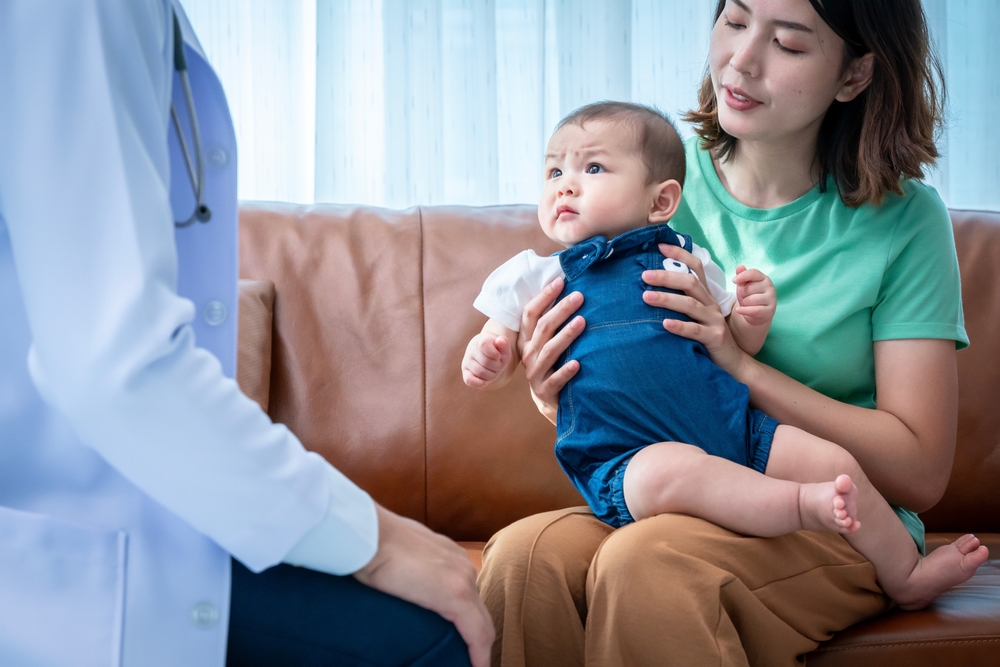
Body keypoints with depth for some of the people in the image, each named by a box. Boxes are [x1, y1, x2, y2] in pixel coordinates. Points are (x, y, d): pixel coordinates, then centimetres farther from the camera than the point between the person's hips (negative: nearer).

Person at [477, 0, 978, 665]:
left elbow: (921, 472, -9)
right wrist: (559, 397, -14)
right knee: (525, 553, -30)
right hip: (674, 505, 3)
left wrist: (742, 364, -19)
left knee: (645, 562, -34)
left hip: (839, 530, -2)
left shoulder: (904, 220, -5)